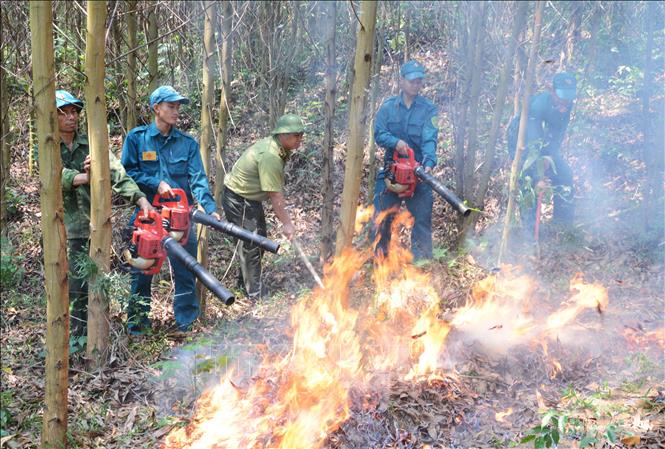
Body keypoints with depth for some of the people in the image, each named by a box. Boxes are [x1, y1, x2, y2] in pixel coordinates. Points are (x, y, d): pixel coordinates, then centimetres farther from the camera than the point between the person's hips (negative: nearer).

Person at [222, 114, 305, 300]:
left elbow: (276, 189, 6)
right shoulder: (269, 156, -30)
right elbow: (275, 194, -28)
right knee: (251, 245, -3)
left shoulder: (279, 149, 1)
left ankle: (244, 281, 35)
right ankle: (256, 294, 7)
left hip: (251, 199, 10)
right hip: (238, 199, -10)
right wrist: (286, 223, -23)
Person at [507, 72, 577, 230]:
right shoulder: (538, 104, -38)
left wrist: (549, 156, -22)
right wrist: (538, 176, -46)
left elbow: (559, 133, -7)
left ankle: (564, 218, 18)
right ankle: (529, 227, -5)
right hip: (521, 142, -6)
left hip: (543, 142, 6)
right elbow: (532, 144, -42)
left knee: (564, 173, 1)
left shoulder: (566, 104, -17)